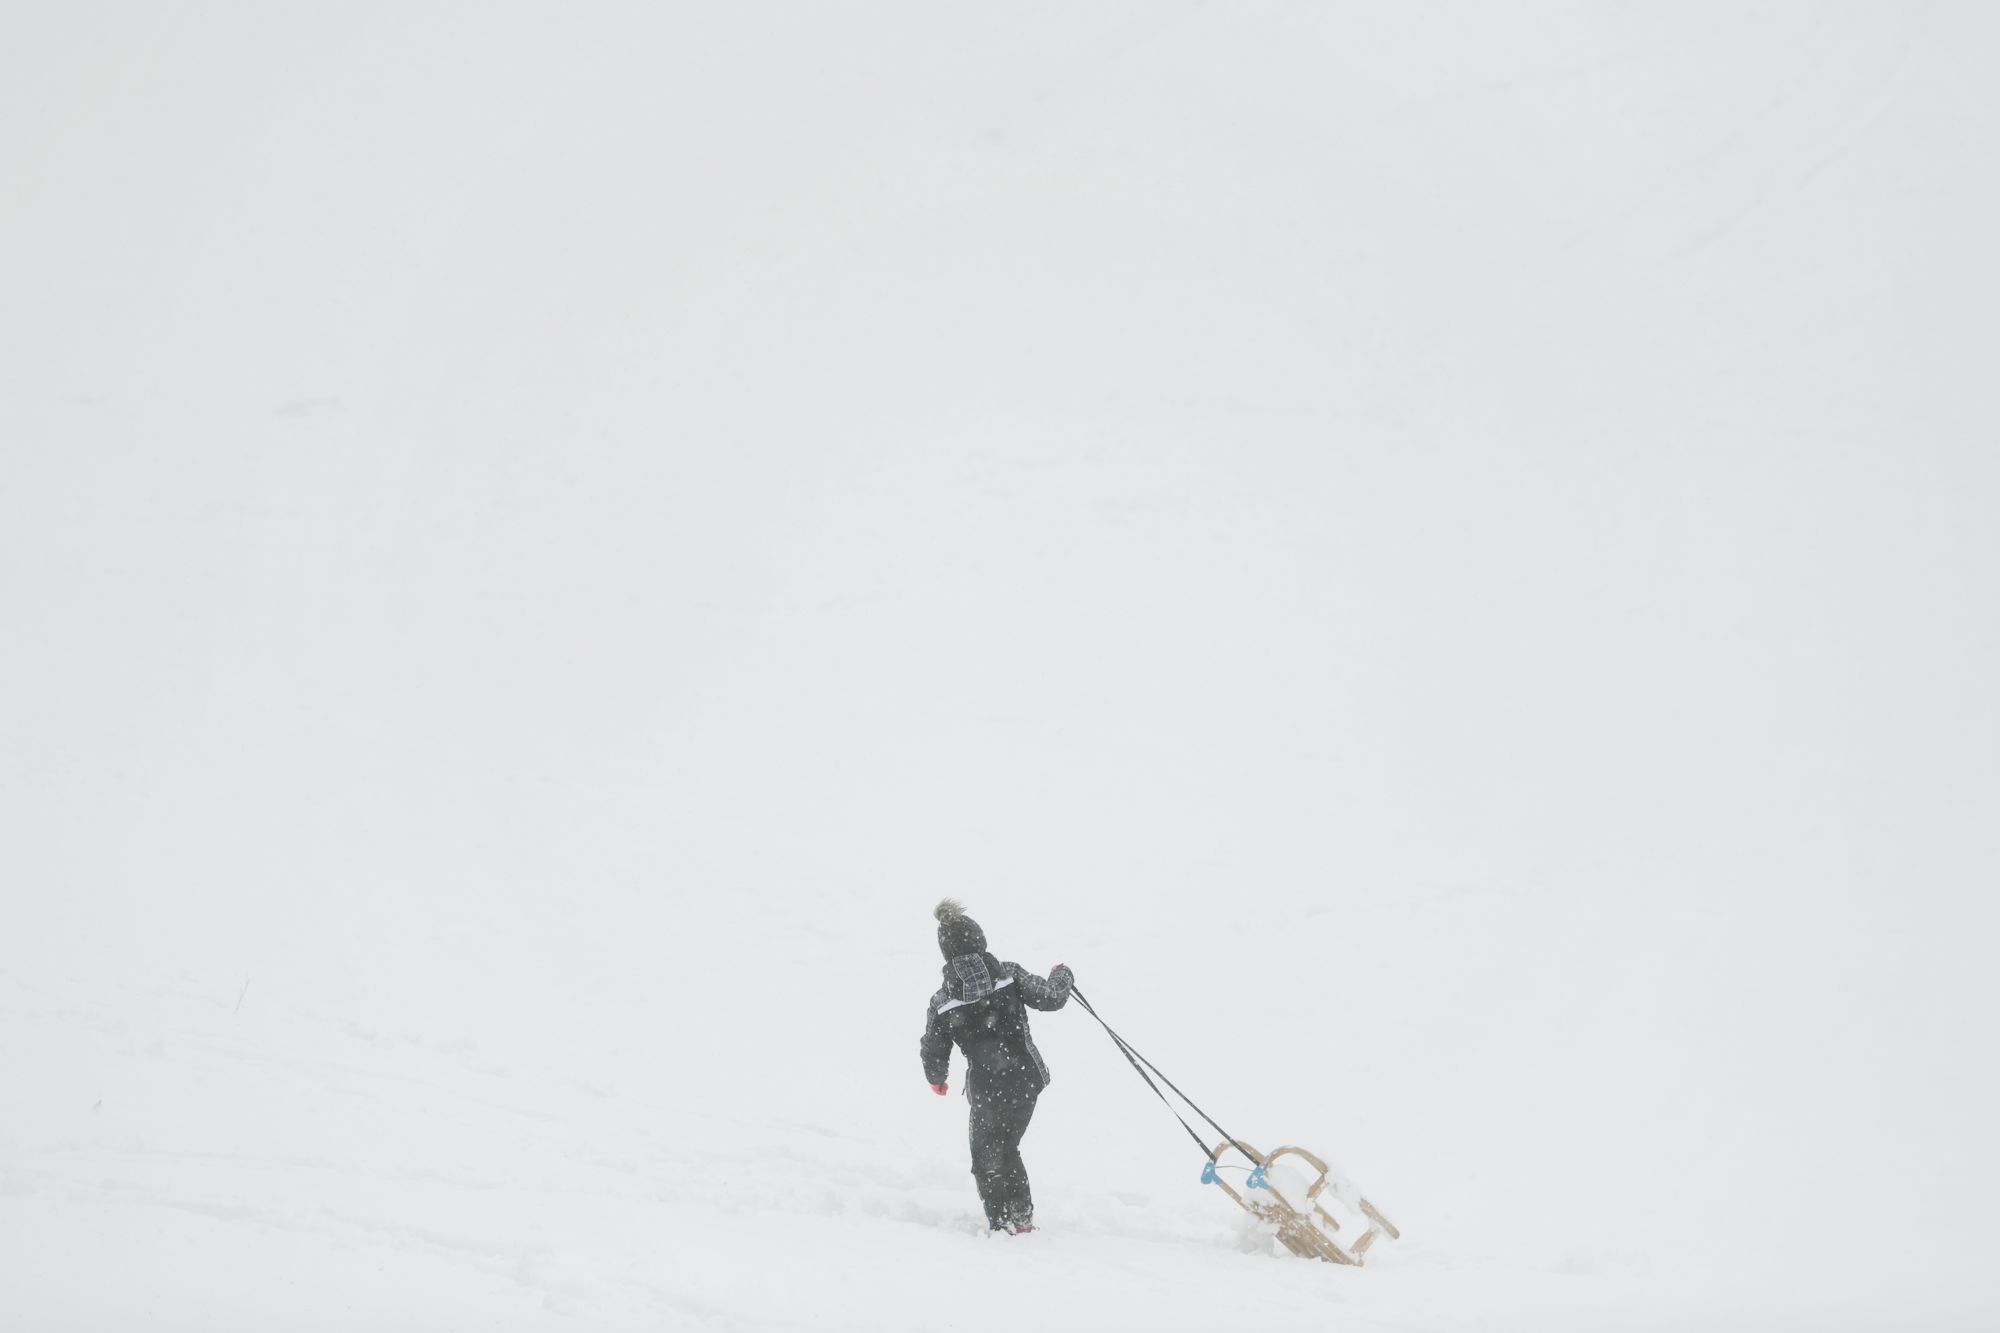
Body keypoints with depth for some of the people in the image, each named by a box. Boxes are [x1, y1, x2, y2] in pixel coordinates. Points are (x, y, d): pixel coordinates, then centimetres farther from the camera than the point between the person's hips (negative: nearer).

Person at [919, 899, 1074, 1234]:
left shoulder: (941, 1002, -5)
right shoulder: (1009, 974, -7)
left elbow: (933, 1055, 2)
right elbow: (1049, 998, -6)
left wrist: (936, 1080, 24)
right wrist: (1062, 977, 16)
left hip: (986, 1090, -2)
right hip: (1026, 1079, 2)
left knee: (986, 1156, 20)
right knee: (1007, 1147, 24)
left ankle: (1000, 1222, 20)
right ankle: (1021, 1217, 25)